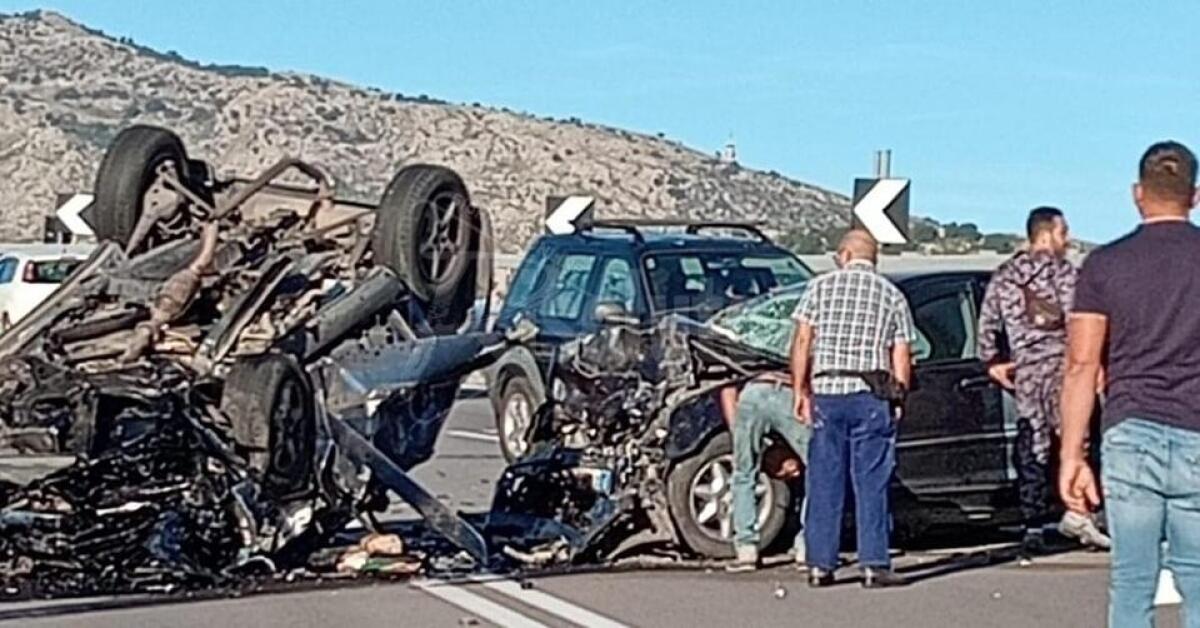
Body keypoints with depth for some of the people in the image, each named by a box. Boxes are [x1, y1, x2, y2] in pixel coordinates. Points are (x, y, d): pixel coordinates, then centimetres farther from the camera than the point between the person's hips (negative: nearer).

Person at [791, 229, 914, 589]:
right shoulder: (892, 296, 8)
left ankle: (820, 565, 5)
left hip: (826, 392, 1)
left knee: (824, 482, 4)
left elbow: (802, 341, 0)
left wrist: (800, 390, 3)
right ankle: (874, 565, -2)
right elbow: (901, 358, 4)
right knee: (872, 483, 1)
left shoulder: (821, 286, 7)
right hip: (871, 396, -1)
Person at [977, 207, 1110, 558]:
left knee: (1032, 452, 8)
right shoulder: (1061, 271, -1)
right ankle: (1077, 511, -23)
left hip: (1024, 373, 6)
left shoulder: (1003, 277, 15)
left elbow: (987, 324, 12)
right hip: (1059, 364, -6)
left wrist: (992, 361, 19)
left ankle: (1033, 529, 8)